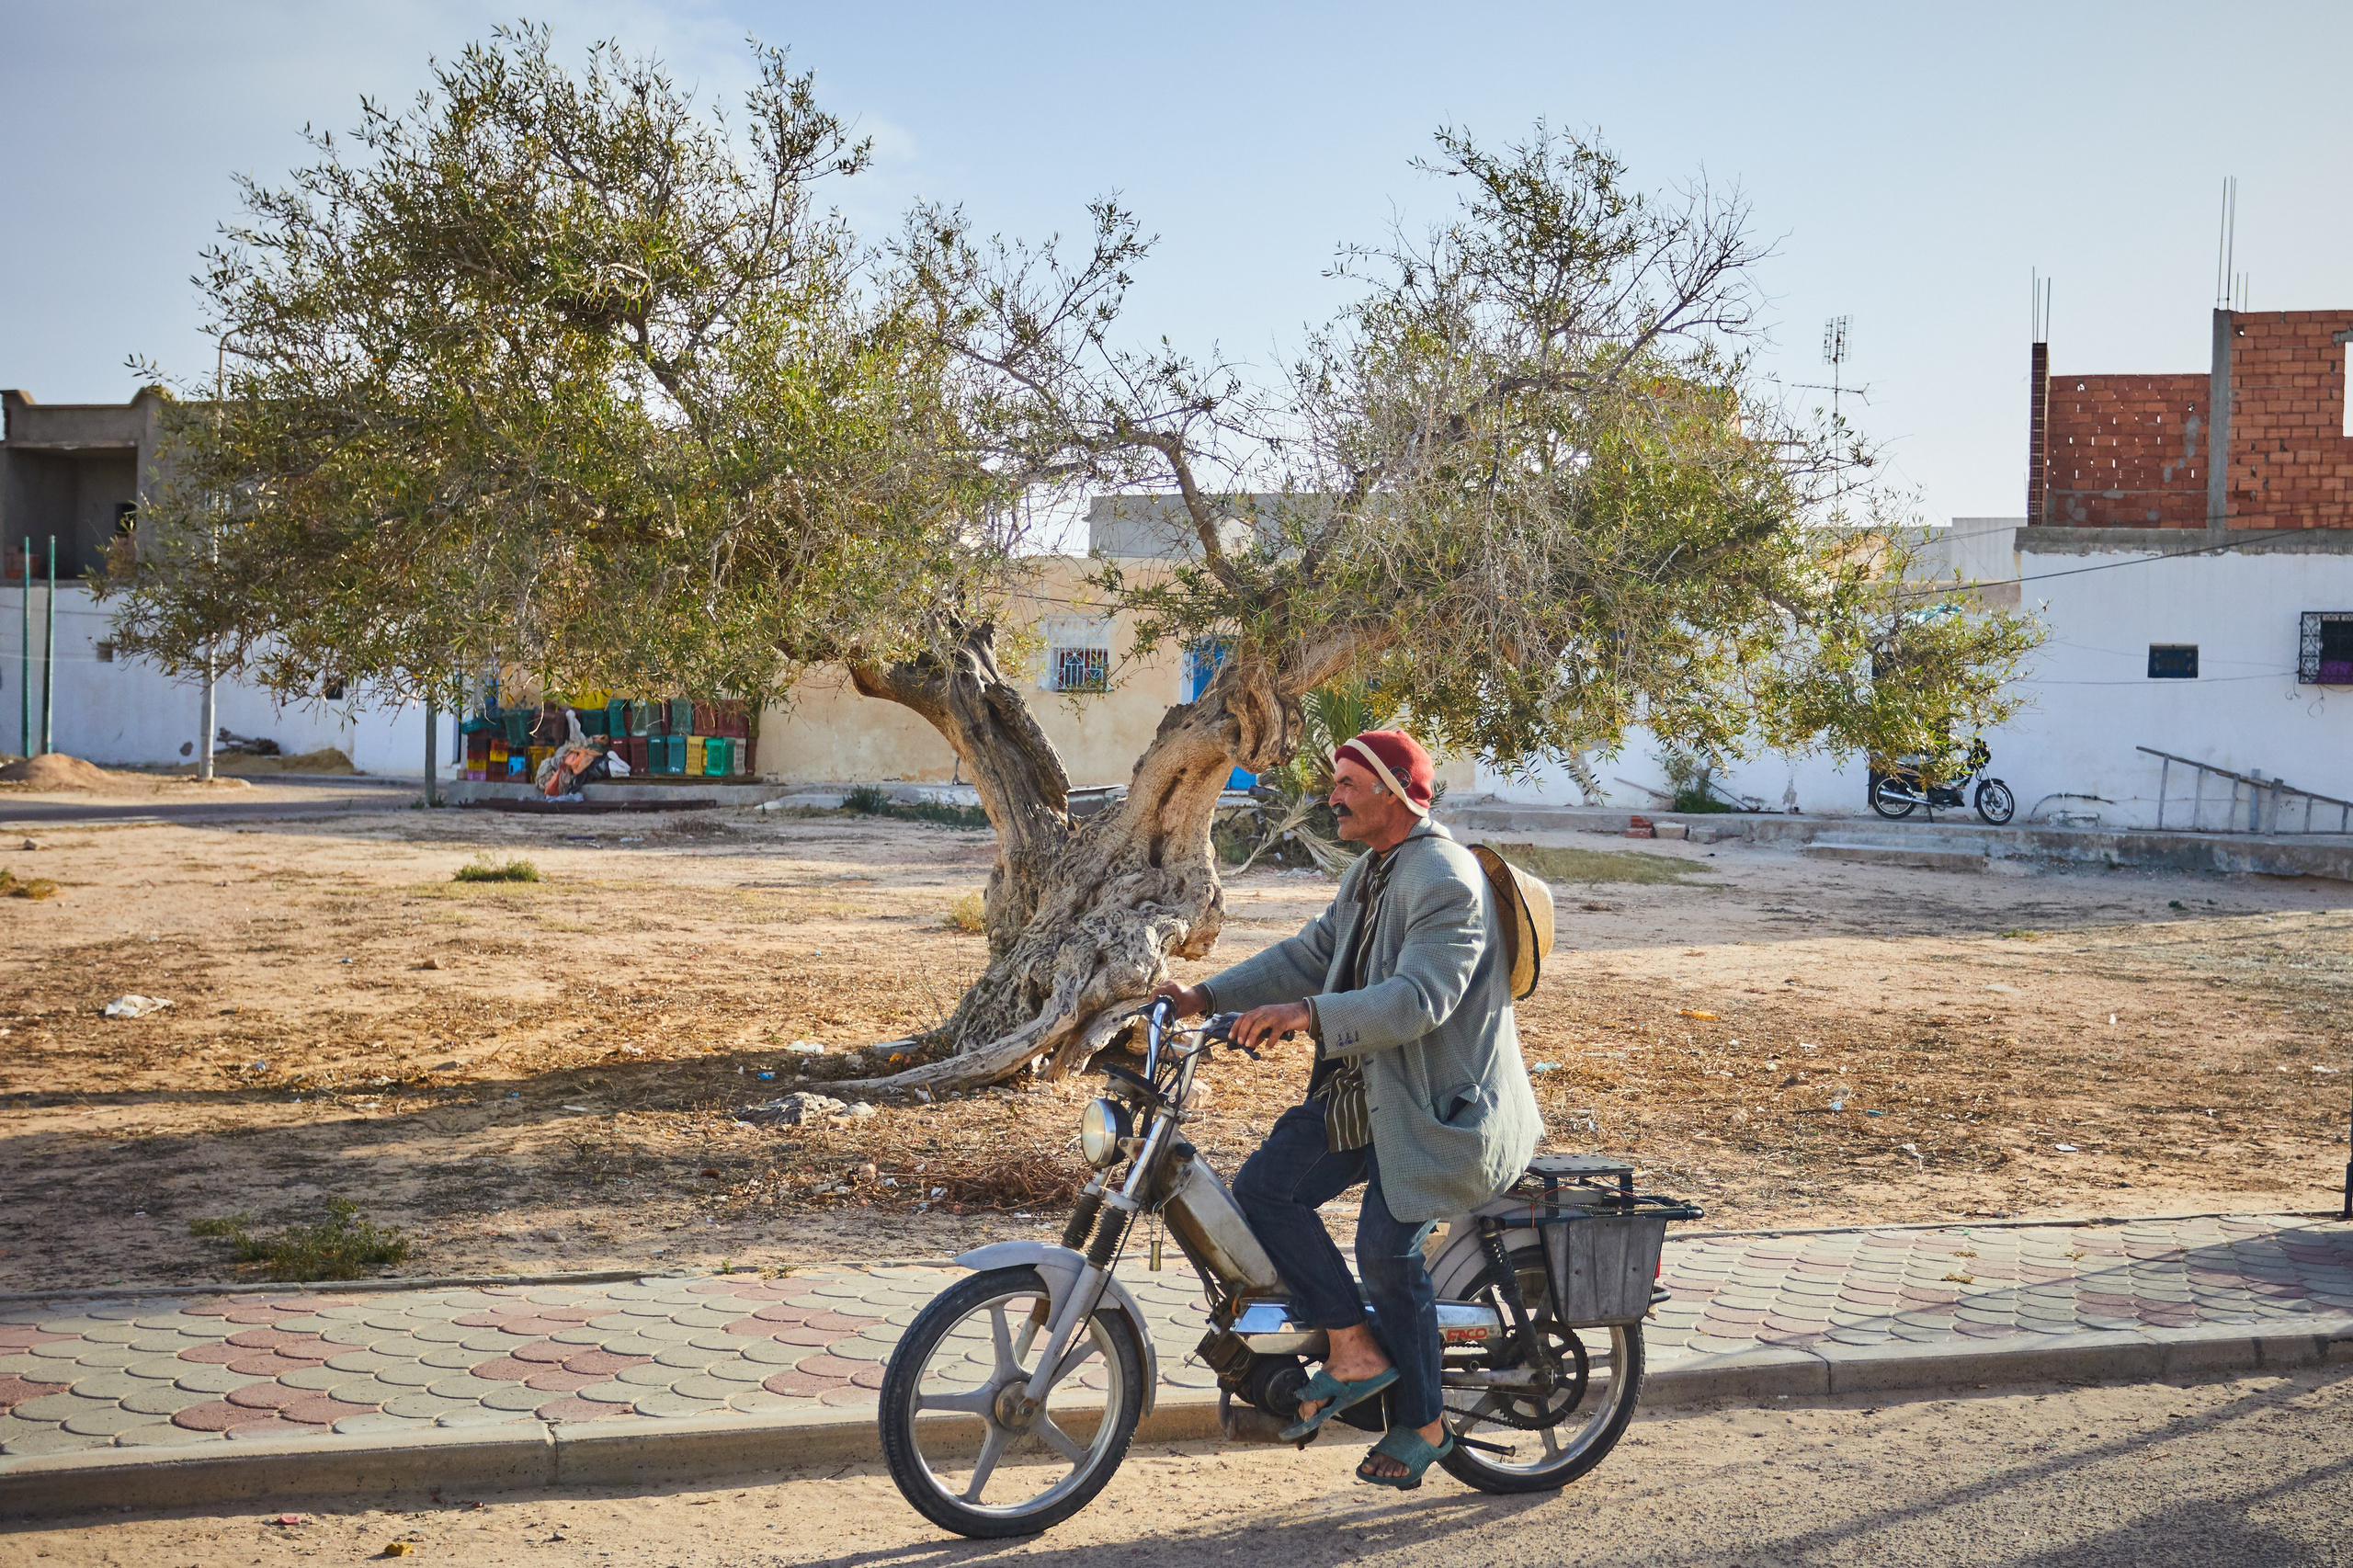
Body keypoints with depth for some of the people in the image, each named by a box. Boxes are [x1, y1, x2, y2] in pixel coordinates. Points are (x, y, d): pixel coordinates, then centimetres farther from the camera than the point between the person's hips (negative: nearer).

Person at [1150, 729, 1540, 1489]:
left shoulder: (1446, 881, -18)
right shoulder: (1371, 871, 15)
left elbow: (1420, 998, -30)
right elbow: (1308, 954, 17)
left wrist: (1307, 1015, -40)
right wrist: (1207, 994, 6)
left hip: (1440, 1105, -9)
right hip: (1363, 1090, 9)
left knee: (1386, 1247, -14)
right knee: (1263, 1188, -4)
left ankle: (1422, 1423, 7)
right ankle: (1353, 1348, 3)